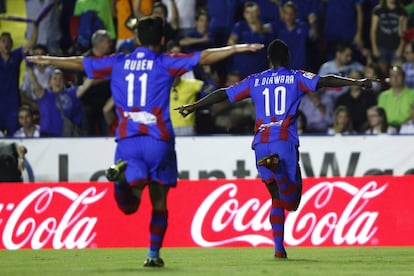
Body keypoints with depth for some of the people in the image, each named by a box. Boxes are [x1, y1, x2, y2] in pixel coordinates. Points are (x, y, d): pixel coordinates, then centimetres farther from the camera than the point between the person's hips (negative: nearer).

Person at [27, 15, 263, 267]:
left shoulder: (117, 64, 10)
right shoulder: (165, 64, 1)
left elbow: (79, 63, 18)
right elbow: (203, 57, -6)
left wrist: (47, 60, 32)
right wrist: (237, 49, -1)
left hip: (127, 141, 2)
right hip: (158, 141, -2)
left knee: (129, 205, -3)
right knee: (159, 202, 12)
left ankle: (124, 173, -33)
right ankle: (153, 254, 10)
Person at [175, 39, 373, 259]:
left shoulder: (255, 81, 18)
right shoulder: (296, 78, 10)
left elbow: (222, 94, 21)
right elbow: (323, 81, -4)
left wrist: (192, 107, 31)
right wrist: (356, 82, -7)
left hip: (261, 144, 3)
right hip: (285, 142, -3)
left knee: (277, 198, 15)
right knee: (291, 201, -7)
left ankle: (279, 247, 3)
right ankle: (275, 165, -38)